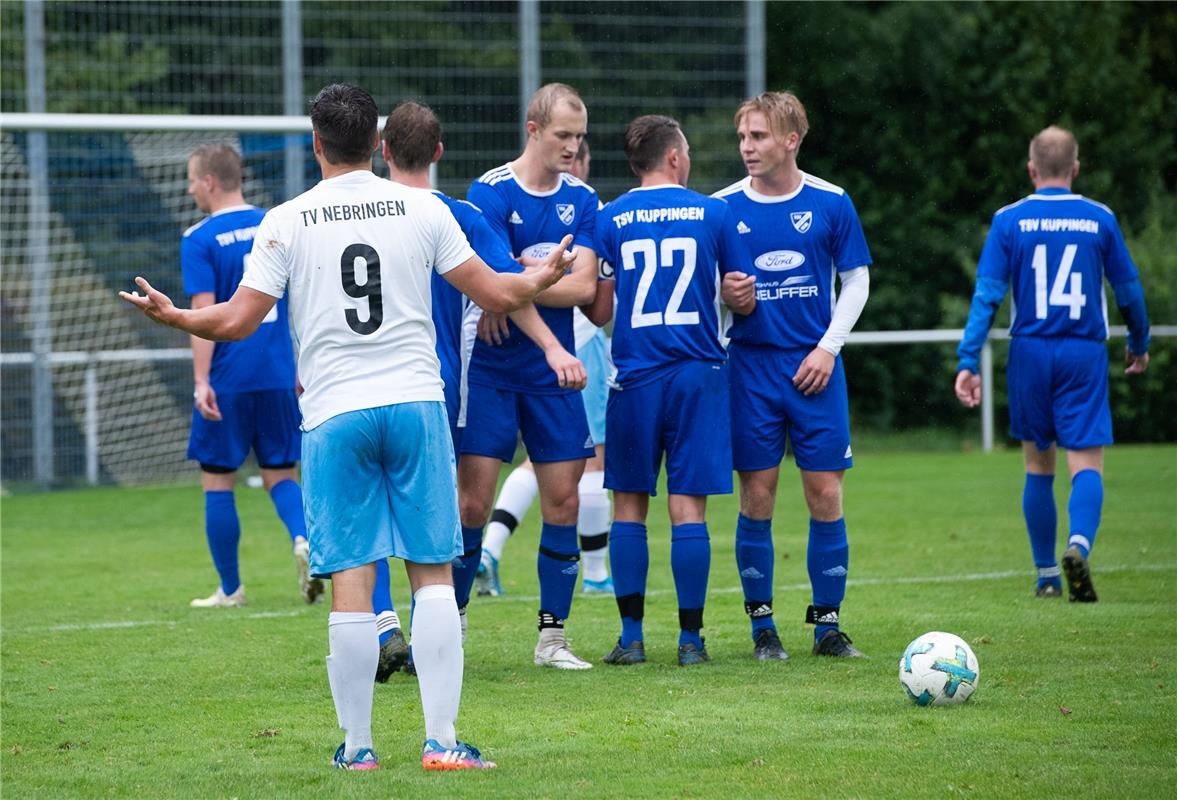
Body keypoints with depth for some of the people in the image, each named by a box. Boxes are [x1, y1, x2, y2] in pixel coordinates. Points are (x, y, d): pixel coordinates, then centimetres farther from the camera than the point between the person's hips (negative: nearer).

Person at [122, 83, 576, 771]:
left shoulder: (287, 222, 0)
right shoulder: (423, 209, 3)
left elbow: (238, 321, -2)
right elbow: (496, 294, 4)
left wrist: (169, 315, 16)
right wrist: (545, 278, 23)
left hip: (334, 414, -1)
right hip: (416, 403, 1)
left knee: (351, 581, 1)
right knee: (433, 573, 3)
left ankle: (357, 746, 4)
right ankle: (441, 739, -2)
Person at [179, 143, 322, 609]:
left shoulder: (199, 240, -7)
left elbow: (204, 315, -15)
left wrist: (201, 382, -17)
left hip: (227, 379, -4)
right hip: (279, 376, 4)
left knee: (217, 481, 8)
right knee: (280, 475, 13)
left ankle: (230, 589, 11)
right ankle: (305, 540, -16)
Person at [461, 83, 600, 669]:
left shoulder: (582, 199, 6)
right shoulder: (489, 193, -7)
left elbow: (585, 286, -6)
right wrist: (559, 280, -14)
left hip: (553, 373, 4)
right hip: (491, 368, -4)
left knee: (562, 499, 2)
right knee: (472, 501, -7)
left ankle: (552, 637, 10)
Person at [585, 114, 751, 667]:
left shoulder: (610, 220, 2)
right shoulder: (713, 213, 1)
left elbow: (599, 311, 2)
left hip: (635, 376, 0)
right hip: (698, 373, 0)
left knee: (629, 504, 7)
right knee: (688, 506, 0)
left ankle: (631, 636, 4)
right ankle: (690, 638, 0)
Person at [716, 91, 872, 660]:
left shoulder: (830, 203, 0)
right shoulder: (723, 207, 1)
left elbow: (857, 281, 6)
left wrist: (828, 347, -3)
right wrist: (724, 297, -14)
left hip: (815, 367, 0)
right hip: (752, 365, 0)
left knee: (826, 496, -1)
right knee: (757, 496, -1)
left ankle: (828, 623, 8)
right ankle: (762, 625, 9)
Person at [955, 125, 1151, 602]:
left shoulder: (1009, 221, -1)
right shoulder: (1100, 219, 1)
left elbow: (987, 295, -6)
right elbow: (1128, 290, 9)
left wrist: (967, 361, -6)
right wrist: (1139, 345, 25)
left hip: (1030, 353, 1)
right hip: (1085, 354, -1)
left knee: (1038, 465, 14)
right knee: (1087, 464, -4)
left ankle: (1047, 576, 18)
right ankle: (1078, 545, -32)